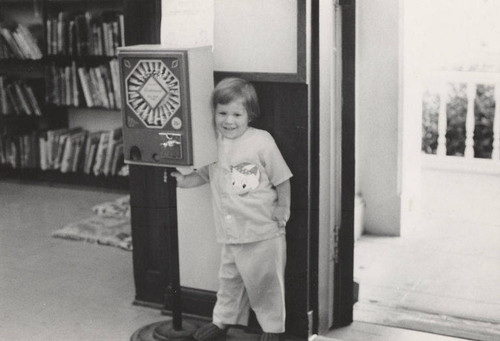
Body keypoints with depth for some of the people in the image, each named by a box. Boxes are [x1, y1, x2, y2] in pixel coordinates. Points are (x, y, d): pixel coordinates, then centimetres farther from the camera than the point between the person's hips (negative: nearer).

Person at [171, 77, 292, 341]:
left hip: (263, 232, -4)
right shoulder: (215, 144, 1)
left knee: (265, 282, 8)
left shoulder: (262, 142, -12)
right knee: (229, 280, 20)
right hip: (230, 231, 5)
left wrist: (283, 210, -7)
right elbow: (206, 173, 15)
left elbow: (282, 179, -5)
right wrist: (186, 180, -2)